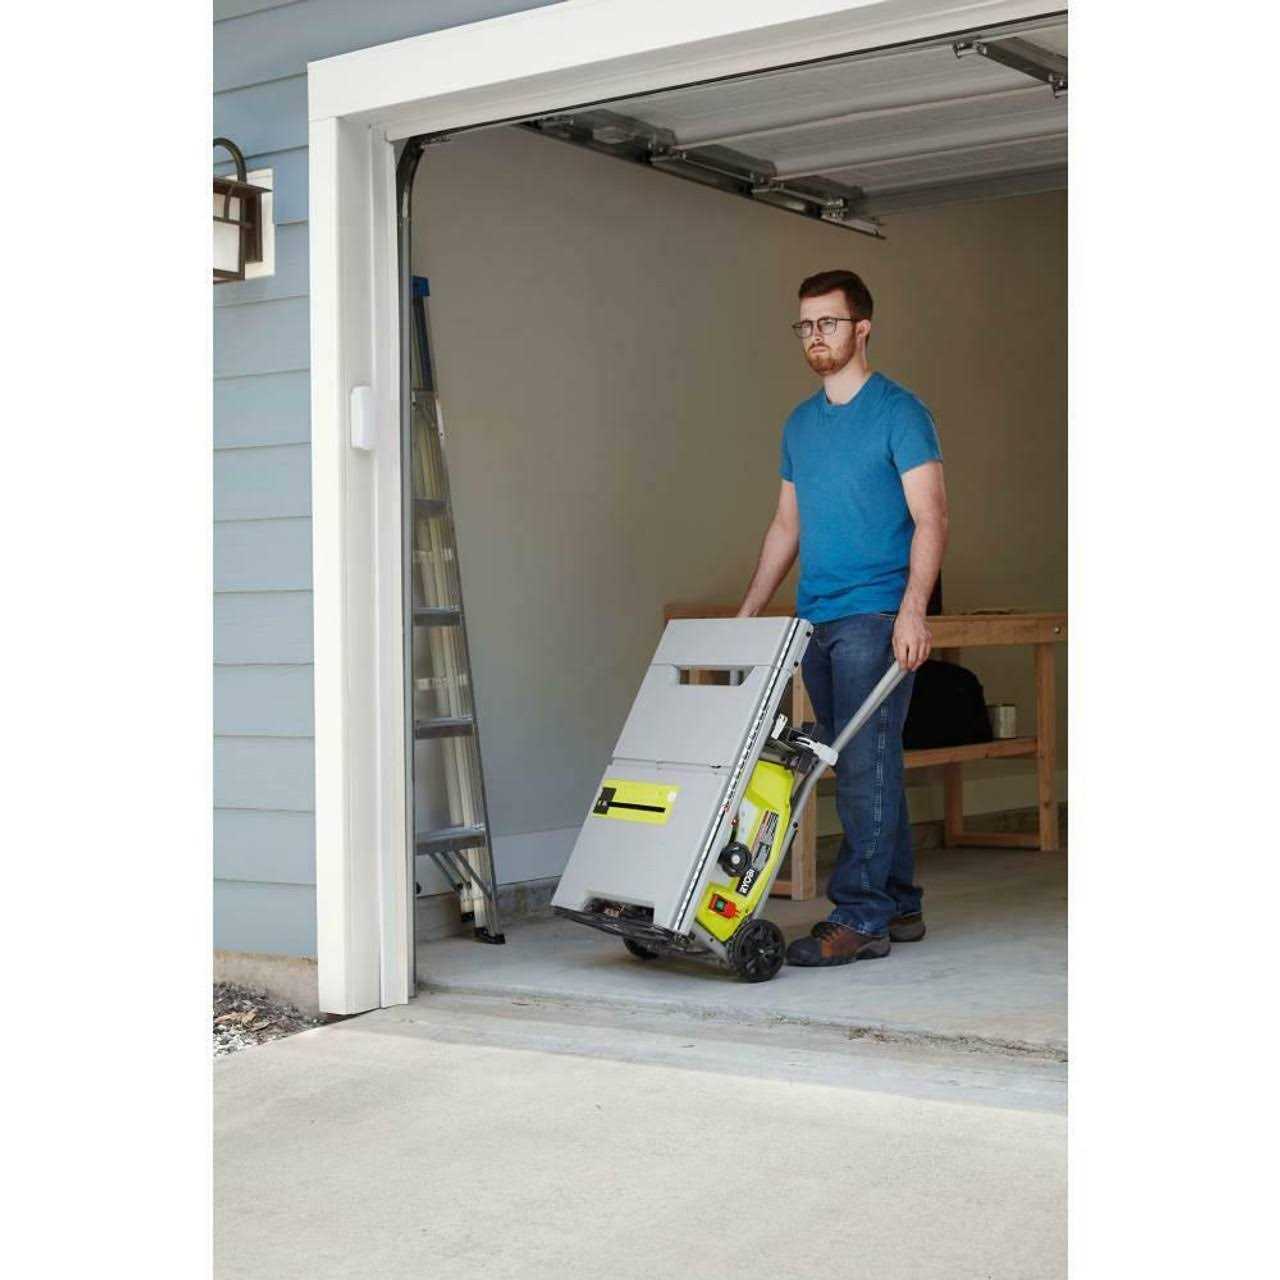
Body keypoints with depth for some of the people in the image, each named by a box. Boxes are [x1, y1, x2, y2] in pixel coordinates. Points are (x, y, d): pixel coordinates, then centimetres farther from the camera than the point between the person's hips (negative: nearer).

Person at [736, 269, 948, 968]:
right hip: (815, 620, 7)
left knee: (866, 765, -10)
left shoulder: (898, 411, -3)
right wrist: (747, 612, 16)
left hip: (876, 617, -7)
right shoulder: (800, 423, 18)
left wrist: (912, 608, -21)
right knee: (862, 767, 10)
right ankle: (899, 906, 17)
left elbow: (930, 518, -10)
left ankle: (858, 917, -8)